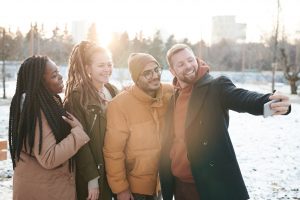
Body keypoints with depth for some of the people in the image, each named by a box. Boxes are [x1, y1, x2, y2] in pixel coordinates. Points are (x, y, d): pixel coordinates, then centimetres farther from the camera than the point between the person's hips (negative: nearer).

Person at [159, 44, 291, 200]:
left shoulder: (216, 86, -8)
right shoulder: (173, 98, 9)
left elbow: (241, 97, -29)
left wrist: (268, 102, -50)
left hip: (211, 185, -5)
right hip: (178, 184, 6)